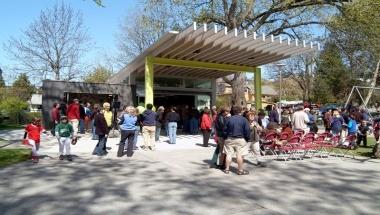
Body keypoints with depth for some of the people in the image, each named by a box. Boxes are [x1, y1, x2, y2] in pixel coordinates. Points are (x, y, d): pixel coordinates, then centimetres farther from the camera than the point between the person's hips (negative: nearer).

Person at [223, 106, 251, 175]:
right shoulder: (244, 119, -6)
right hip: (240, 140, -3)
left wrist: (226, 137, 14)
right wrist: (247, 138, 5)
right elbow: (247, 131, -7)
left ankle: (227, 169, 16)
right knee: (240, 155, 1)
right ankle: (240, 170, 7)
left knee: (229, 154, 9)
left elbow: (225, 130, 4)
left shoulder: (229, 119, 1)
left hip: (229, 139, 3)